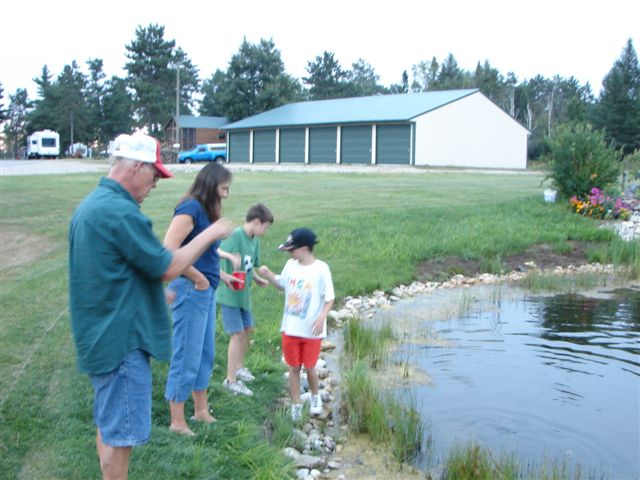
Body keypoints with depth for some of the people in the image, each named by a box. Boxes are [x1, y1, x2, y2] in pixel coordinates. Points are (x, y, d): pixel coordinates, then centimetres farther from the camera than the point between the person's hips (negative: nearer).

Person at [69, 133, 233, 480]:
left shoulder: (90, 205, 11)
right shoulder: (120, 212, -22)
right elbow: (168, 268, -17)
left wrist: (154, 291, 23)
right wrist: (210, 234, -6)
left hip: (99, 336, 11)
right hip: (121, 340, -11)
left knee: (109, 423, 22)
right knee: (120, 433, 1)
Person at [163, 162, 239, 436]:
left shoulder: (205, 212, 12)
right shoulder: (190, 209, -15)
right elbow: (169, 252, -23)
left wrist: (223, 277, 17)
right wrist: (199, 278, -17)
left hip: (206, 291, 9)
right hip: (190, 290, -9)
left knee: (205, 354, 18)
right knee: (186, 358, 0)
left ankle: (201, 411, 33)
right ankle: (177, 422, 12)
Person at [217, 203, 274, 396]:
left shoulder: (254, 240, 3)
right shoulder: (234, 236, -21)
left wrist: (258, 279, -5)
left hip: (244, 294, 8)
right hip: (230, 294, -8)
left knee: (247, 329, 19)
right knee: (237, 333, -5)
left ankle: (239, 367, 39)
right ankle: (231, 379, 7)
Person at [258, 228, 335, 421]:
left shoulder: (321, 269, -14)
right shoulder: (290, 265, 1)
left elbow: (329, 298, -10)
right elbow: (281, 284, 19)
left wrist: (322, 317, -23)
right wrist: (268, 274, 2)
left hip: (312, 331, -4)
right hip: (290, 328, 4)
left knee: (310, 367, 10)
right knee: (293, 368, 11)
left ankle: (315, 397, 38)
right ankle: (296, 406, 24)